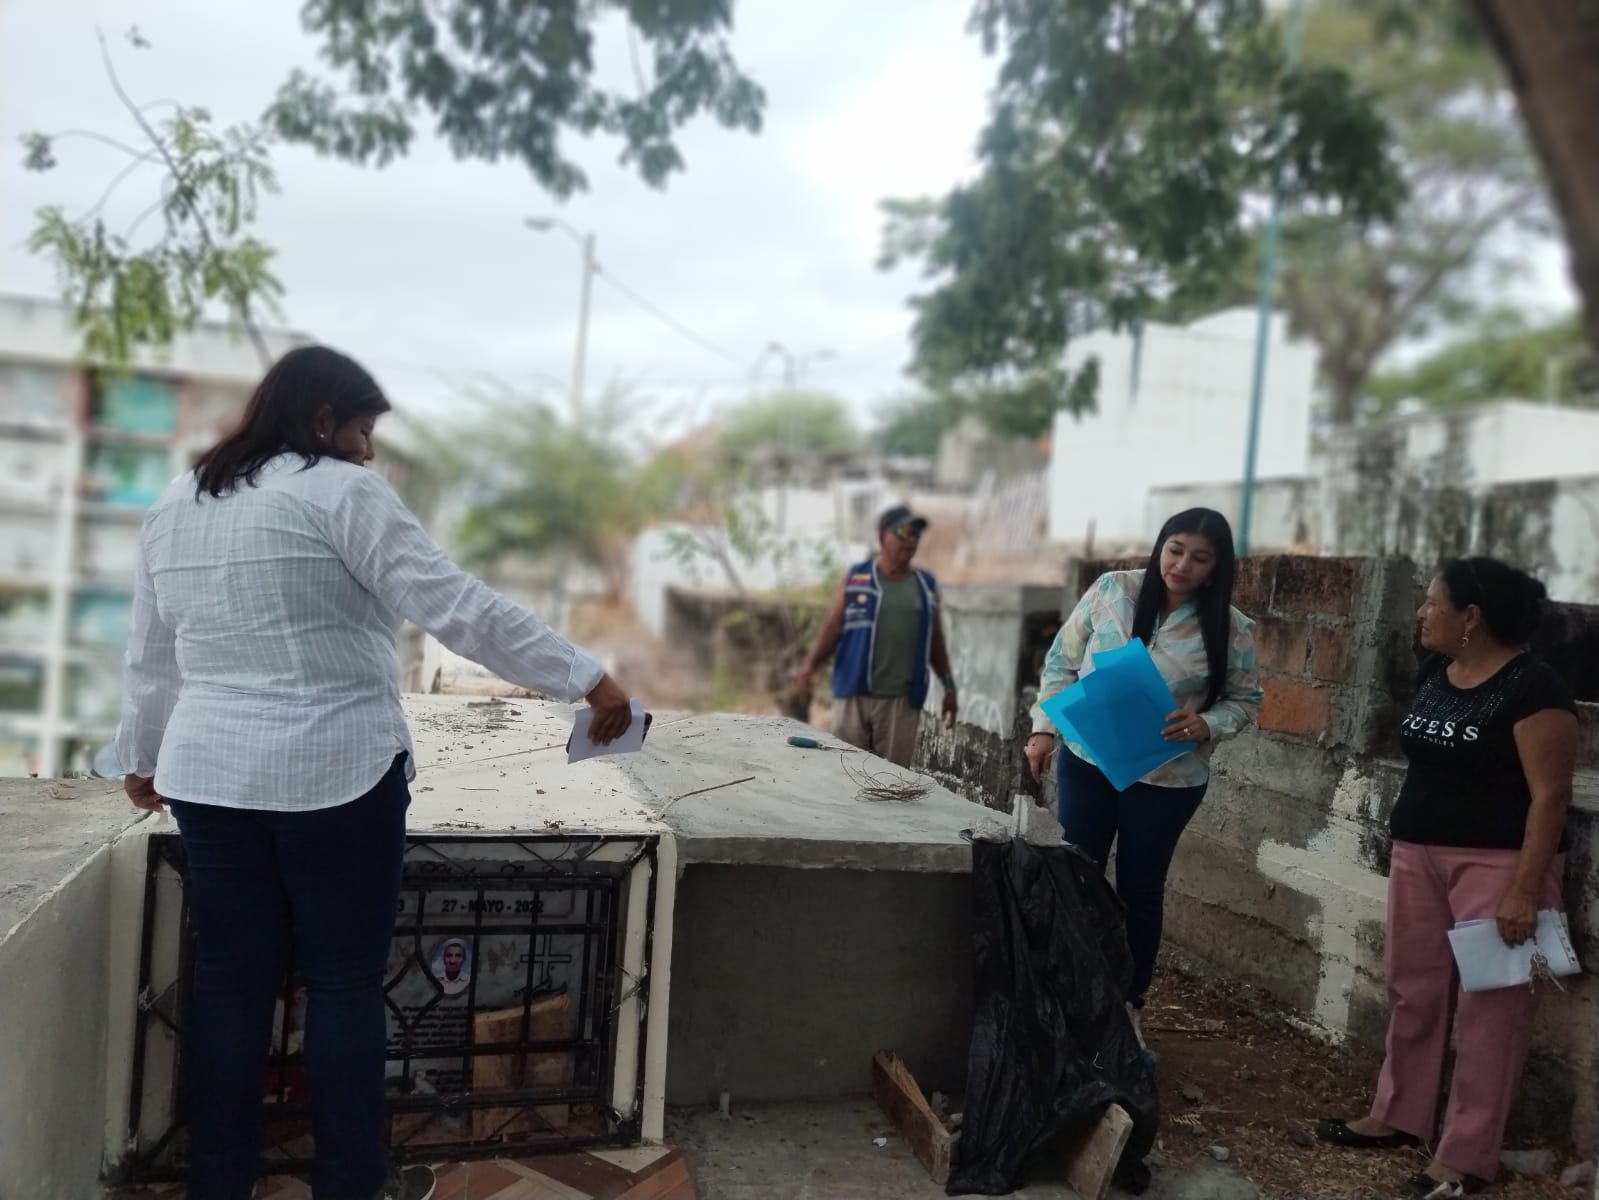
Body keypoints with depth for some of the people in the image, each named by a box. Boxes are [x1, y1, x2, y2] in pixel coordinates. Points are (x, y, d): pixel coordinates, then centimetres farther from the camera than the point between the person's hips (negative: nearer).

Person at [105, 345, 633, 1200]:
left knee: (231, 981, 14)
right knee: (345, 981, 6)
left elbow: (150, 657, 19)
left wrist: (142, 755, 32)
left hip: (209, 774, 6)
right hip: (336, 772, -6)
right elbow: (458, 608, -18)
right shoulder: (339, 492, -10)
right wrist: (585, 678, -17)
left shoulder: (174, 506, 12)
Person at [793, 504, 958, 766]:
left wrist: (949, 687, 16)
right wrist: (809, 664, -14)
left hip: (902, 700, 2)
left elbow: (935, 642, 17)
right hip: (854, 695, -2)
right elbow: (831, 628, 1)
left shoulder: (926, 585, 10)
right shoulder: (855, 578, 3)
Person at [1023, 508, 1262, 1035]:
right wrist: (1045, 727, -6)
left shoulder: (1229, 629, -10)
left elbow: (1246, 700, 0)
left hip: (1167, 779, -1)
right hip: (1086, 762, 1)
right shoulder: (1111, 591, -8)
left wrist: (1207, 724, -20)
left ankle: (1130, 1003, 32)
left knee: (1140, 890, 13)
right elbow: (1062, 660, 0)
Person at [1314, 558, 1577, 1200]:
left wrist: (1524, 889, -21)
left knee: (1488, 1007, 1)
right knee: (1413, 989, 14)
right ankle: (1399, 1116, 28)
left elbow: (1550, 794, -18)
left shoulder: (1532, 688, -15)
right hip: (1419, 852, 8)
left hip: (1495, 862, -7)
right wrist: (1405, 839, 17)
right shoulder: (1434, 672, 8)